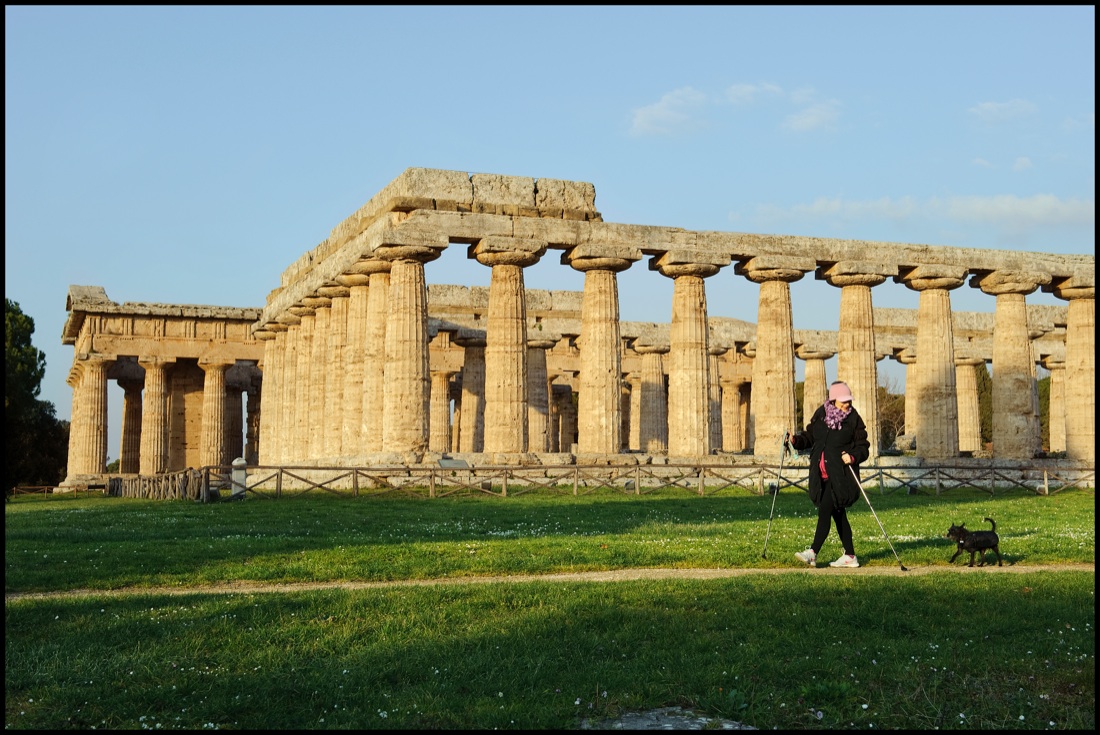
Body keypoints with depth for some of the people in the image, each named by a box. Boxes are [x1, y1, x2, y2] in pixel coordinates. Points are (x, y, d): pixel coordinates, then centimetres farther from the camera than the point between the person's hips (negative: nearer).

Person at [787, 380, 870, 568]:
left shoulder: (854, 419, -3)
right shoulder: (821, 414, 7)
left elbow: (863, 447, -1)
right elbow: (810, 437, 14)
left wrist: (853, 457, -21)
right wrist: (795, 440, -5)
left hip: (840, 475, -5)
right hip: (822, 474, 5)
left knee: (825, 510, -14)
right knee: (838, 514, 11)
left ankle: (813, 553, -15)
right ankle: (849, 556, 20)